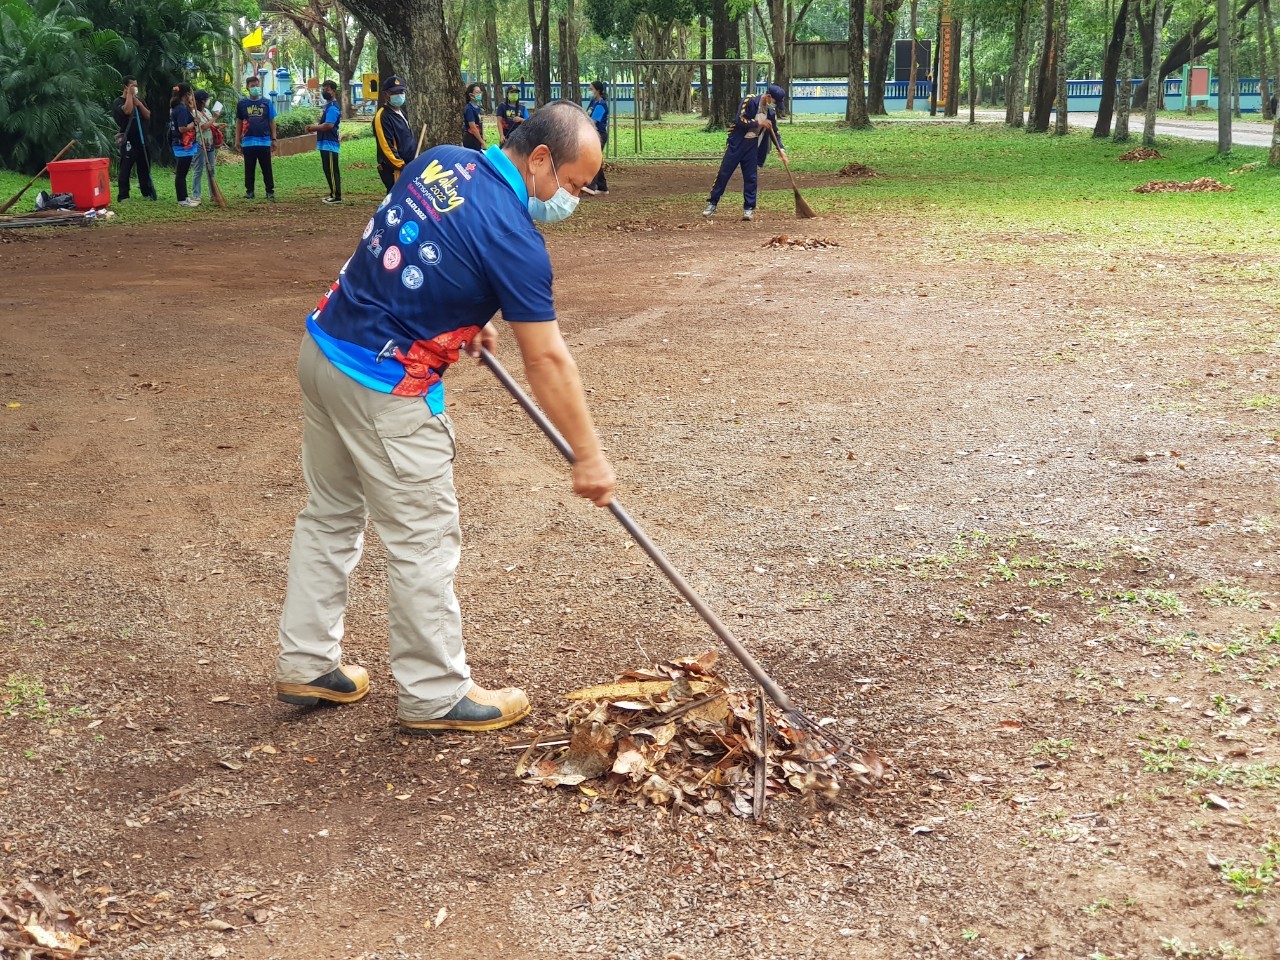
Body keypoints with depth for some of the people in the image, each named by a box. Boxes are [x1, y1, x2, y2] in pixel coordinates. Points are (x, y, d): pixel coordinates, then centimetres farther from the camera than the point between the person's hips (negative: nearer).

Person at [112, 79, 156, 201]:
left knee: (145, 167, 10)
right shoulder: (118, 102, -3)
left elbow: (148, 116, 5)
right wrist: (130, 94, -15)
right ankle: (123, 196, -6)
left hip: (142, 140, 5)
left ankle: (147, 192, 18)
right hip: (127, 141, -5)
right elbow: (127, 110, -24)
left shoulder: (139, 100, 14)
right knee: (125, 169, -7)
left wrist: (139, 104, -9)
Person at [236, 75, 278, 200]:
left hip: (264, 141, -1)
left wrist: (274, 139, 3)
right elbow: (239, 122, 10)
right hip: (248, 142, 1)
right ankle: (249, 191, 15)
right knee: (249, 168, 7)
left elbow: (272, 122, 7)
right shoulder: (242, 103, 5)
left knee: (267, 168, 3)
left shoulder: (267, 102, 4)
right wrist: (237, 140, 6)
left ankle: (270, 191, 8)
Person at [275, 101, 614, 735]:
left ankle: (304, 663, 30)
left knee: (330, 514, 19)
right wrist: (588, 456, -6)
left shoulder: (440, 159, 4)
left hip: (323, 349, 9)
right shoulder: (514, 239, -18)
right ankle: (435, 695, 16)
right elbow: (547, 361, -15)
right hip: (385, 389, -9)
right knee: (423, 540, 4)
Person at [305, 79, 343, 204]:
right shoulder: (328, 105, 18)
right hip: (325, 144, 11)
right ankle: (333, 194, 20)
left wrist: (314, 128, -13)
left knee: (332, 171, -8)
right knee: (328, 170, 14)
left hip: (330, 144, -11)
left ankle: (336, 196, -6)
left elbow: (328, 125, -24)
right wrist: (315, 127, 6)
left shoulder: (333, 107, -15)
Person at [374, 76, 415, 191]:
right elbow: (386, 146, -19)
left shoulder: (401, 112, 18)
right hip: (394, 171, -10)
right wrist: (401, 165, -21)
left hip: (407, 167, 10)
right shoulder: (382, 116, -12)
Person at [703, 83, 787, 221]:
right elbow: (740, 120, -21)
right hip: (736, 143, -5)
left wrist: (780, 149, 7)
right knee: (724, 173, -2)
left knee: (750, 177, 2)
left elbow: (773, 131, 14)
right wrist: (759, 123, -19)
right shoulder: (750, 101, -13)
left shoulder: (770, 110, 6)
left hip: (752, 145, 5)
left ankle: (749, 208, 8)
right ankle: (712, 203, 5)